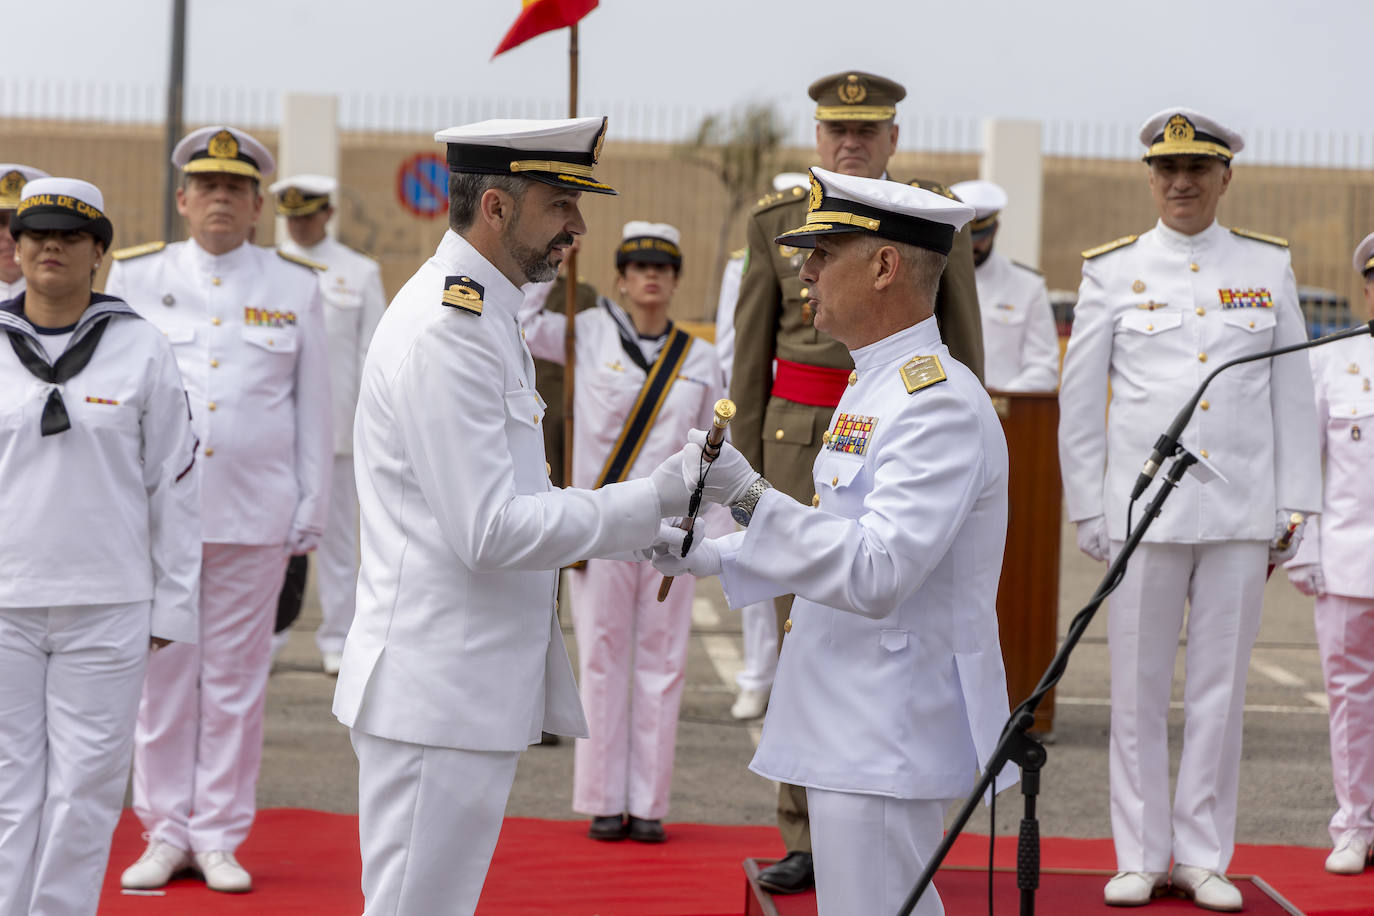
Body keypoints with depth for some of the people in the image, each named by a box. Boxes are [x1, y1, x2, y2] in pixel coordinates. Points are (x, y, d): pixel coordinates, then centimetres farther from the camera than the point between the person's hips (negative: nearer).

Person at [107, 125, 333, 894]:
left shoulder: (295, 289, 7)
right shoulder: (136, 277, 6)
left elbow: (314, 410, 8)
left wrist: (311, 513, 4)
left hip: (256, 515, 0)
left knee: (236, 678, 3)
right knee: (162, 673, 3)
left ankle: (219, 837, 11)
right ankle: (166, 833, 12)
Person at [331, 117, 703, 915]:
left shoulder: (483, 316, 16)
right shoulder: (446, 331, -18)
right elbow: (490, 532, -23)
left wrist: (639, 532, 12)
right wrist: (649, 502, -19)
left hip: (469, 689, 11)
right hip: (437, 692, -11)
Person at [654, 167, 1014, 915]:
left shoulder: (941, 404, -19)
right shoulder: (872, 387, 15)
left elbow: (876, 573, -28)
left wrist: (746, 495, -31)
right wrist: (711, 558, 14)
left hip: (888, 740, -10)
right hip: (850, 732, 10)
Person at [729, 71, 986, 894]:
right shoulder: (778, 220, 4)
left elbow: (963, 344, 3)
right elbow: (752, 352, 8)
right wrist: (745, 463, 5)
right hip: (801, 436, 2)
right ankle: (806, 841, 10)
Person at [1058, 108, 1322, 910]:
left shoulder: (1269, 266, 7)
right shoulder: (1112, 270, 4)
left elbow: (1293, 393, 9)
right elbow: (1080, 399, 6)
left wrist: (1294, 505, 4)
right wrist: (1087, 508, 2)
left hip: (1241, 512, 1)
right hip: (1144, 508, -1)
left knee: (1221, 691, 4)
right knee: (1139, 693, 3)